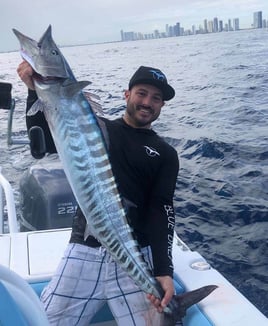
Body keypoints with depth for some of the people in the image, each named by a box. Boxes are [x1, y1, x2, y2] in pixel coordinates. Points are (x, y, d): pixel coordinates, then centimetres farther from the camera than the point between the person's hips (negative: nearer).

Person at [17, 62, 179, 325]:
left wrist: (164, 271, -15)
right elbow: (45, 141, 3)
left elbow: (161, 211, -1)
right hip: (84, 249, 1)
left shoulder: (165, 155, 9)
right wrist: (35, 91, -11)